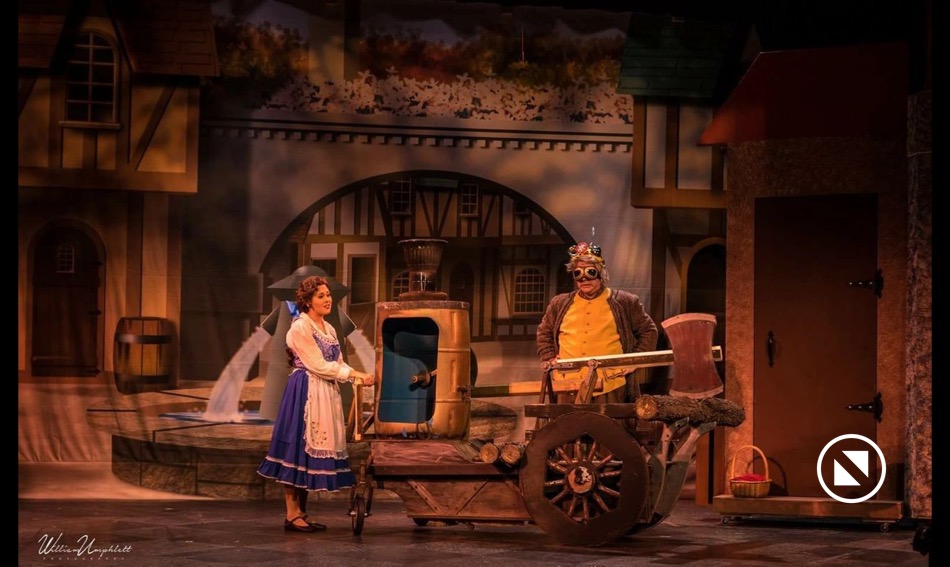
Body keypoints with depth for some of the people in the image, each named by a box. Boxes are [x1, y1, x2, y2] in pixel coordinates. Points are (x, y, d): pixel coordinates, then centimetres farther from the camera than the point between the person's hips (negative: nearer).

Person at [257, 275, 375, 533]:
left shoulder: (328, 329, 16)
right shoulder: (300, 328, -11)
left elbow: (338, 365, 13)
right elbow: (319, 365, -15)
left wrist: (359, 377, -5)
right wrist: (356, 374, -16)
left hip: (326, 395, 9)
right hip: (305, 394, -8)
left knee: (315, 451, 8)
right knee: (299, 449, -6)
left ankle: (302, 513, 13)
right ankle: (292, 515, -3)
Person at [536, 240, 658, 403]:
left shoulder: (624, 302, 6)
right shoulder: (560, 304, 15)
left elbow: (648, 331, 11)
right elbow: (544, 332, 28)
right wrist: (547, 357, 13)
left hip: (609, 384, -2)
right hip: (569, 385, 3)